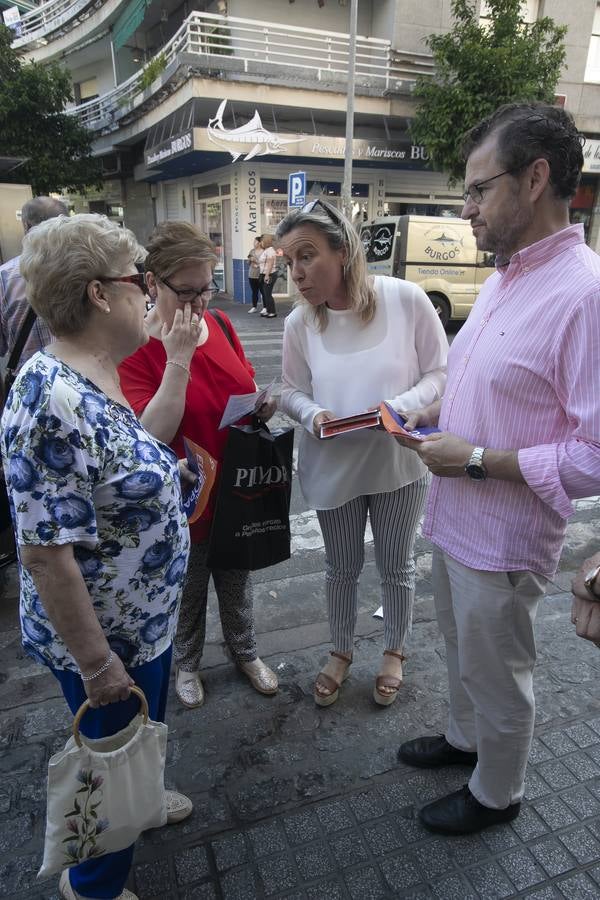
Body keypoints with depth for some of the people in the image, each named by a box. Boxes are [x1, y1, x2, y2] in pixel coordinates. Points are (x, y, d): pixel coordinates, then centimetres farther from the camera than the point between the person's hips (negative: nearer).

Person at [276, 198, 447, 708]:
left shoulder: (406, 299, -16)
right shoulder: (299, 324, -9)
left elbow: (440, 372, -8)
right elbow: (292, 391, 3)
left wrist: (400, 406, -25)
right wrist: (313, 414, -18)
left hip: (399, 461, -1)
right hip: (333, 468, 2)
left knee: (396, 567, 17)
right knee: (341, 568, 19)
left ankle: (395, 652, 45)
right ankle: (341, 652, 46)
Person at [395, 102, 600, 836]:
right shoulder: (503, 278, 6)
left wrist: (475, 459, -24)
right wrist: (432, 416, 2)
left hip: (502, 539, -8)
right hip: (454, 519, 8)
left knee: (495, 672, 15)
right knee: (460, 645, 27)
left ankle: (496, 793, 42)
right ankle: (465, 737, 54)